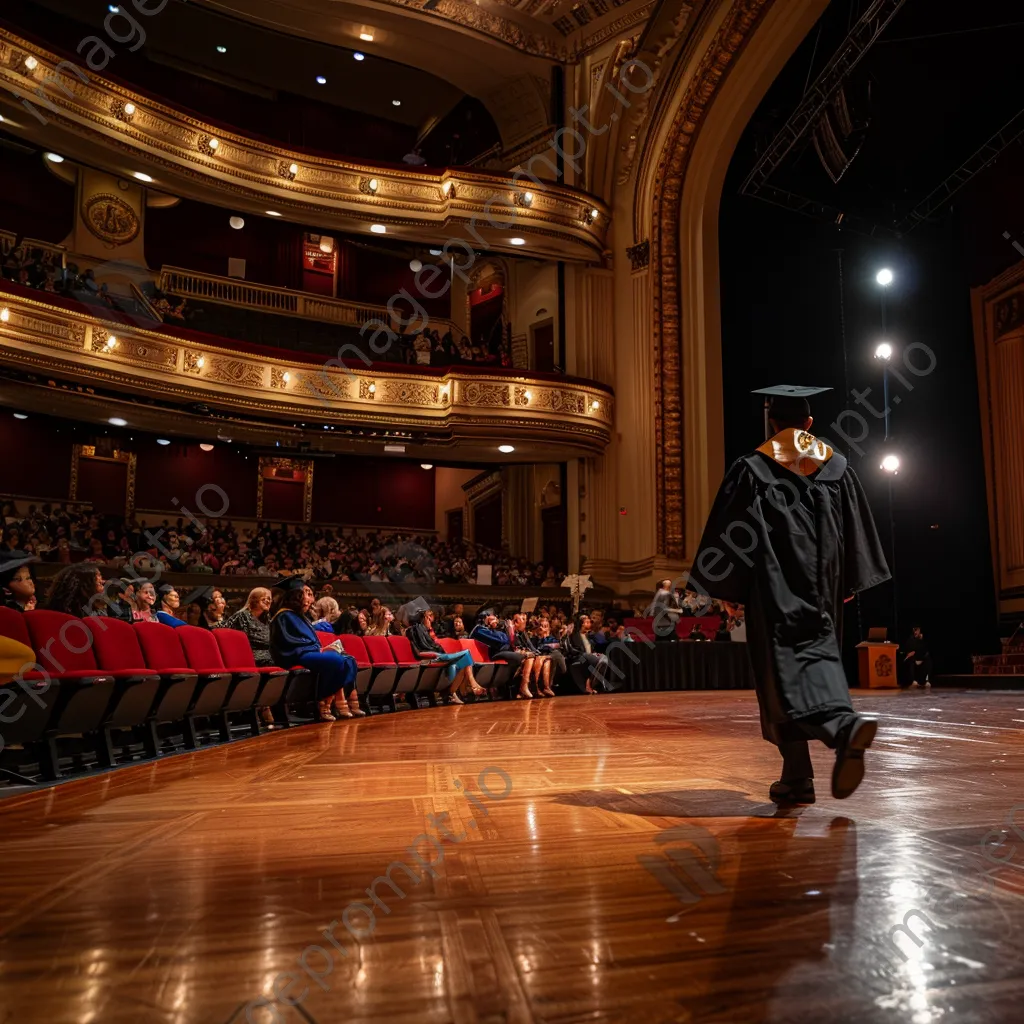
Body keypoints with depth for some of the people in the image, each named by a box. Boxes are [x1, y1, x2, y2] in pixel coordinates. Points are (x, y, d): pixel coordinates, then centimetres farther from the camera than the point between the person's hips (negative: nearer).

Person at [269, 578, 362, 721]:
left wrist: (322, 649, 4)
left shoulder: (300, 617, 24)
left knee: (348, 660, -7)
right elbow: (291, 643, -16)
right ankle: (323, 705, -27)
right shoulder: (284, 616, -5)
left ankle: (341, 704, -18)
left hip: (309, 653, 10)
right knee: (336, 660, -32)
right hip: (296, 657, -10)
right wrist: (319, 649, -15)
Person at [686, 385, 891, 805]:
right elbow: (856, 530, 12)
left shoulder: (751, 469, -2)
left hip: (776, 584, -4)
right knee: (818, 652, 12)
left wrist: (722, 586, 1)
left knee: (786, 666, -3)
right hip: (822, 585, 5)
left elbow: (727, 533, -5)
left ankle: (843, 726, -19)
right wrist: (849, 584, 18)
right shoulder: (836, 466, 10)